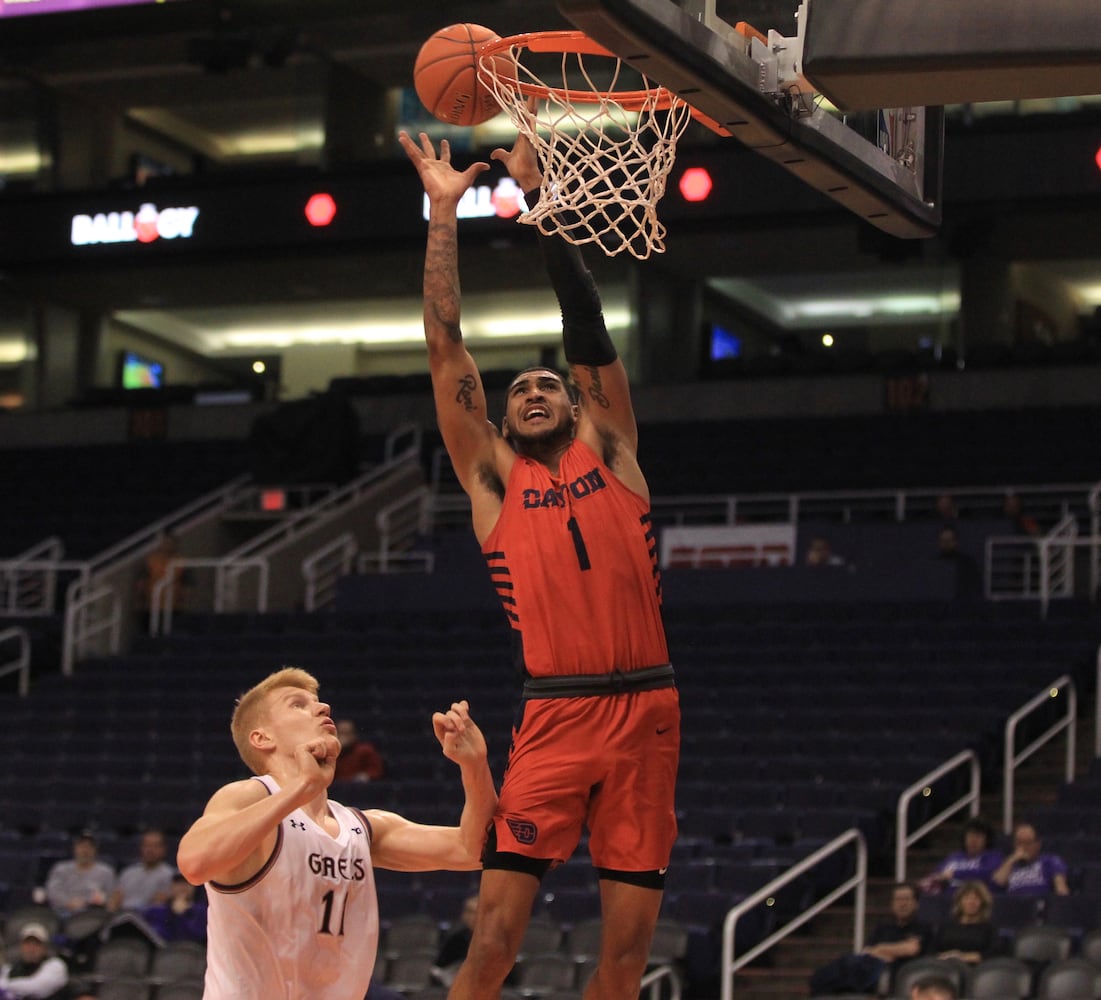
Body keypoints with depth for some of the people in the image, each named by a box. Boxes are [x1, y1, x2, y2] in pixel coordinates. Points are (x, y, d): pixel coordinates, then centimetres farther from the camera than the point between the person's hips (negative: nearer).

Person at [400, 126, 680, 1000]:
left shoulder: (608, 451, 13)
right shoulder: (494, 478, 11)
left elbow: (589, 326, 8)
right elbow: (447, 350, 6)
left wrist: (540, 197, 6)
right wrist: (445, 213, 4)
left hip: (646, 714, 2)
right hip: (554, 719, -2)